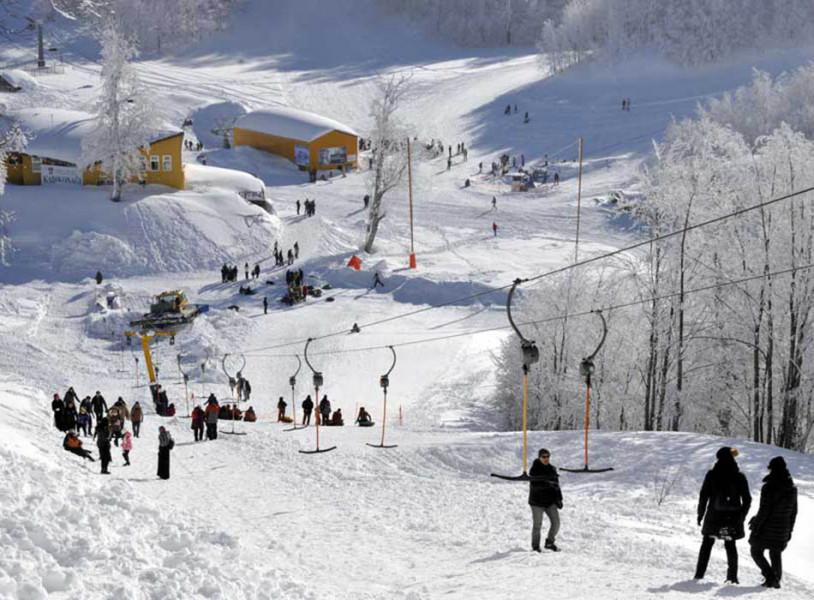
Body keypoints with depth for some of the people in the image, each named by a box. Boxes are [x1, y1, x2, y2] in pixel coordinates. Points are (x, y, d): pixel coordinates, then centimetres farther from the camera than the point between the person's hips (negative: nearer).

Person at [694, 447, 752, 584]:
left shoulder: (712, 475, -9)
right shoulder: (739, 477, -4)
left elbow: (703, 495, -6)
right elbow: (747, 499, 0)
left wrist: (700, 513, 5)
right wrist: (741, 516, 10)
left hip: (714, 516, -1)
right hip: (732, 518, 1)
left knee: (707, 544, 11)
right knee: (730, 545, 11)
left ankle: (699, 573, 9)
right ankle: (732, 576, 7)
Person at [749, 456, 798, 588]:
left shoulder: (768, 488, -19)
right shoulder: (792, 489, 2)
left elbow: (764, 510, -19)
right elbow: (794, 511, 9)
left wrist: (756, 526, -10)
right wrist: (790, 529, 18)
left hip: (767, 528, -6)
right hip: (783, 528, 6)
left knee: (756, 552, 9)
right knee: (776, 554, 18)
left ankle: (770, 576, -4)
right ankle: (776, 580, 16)